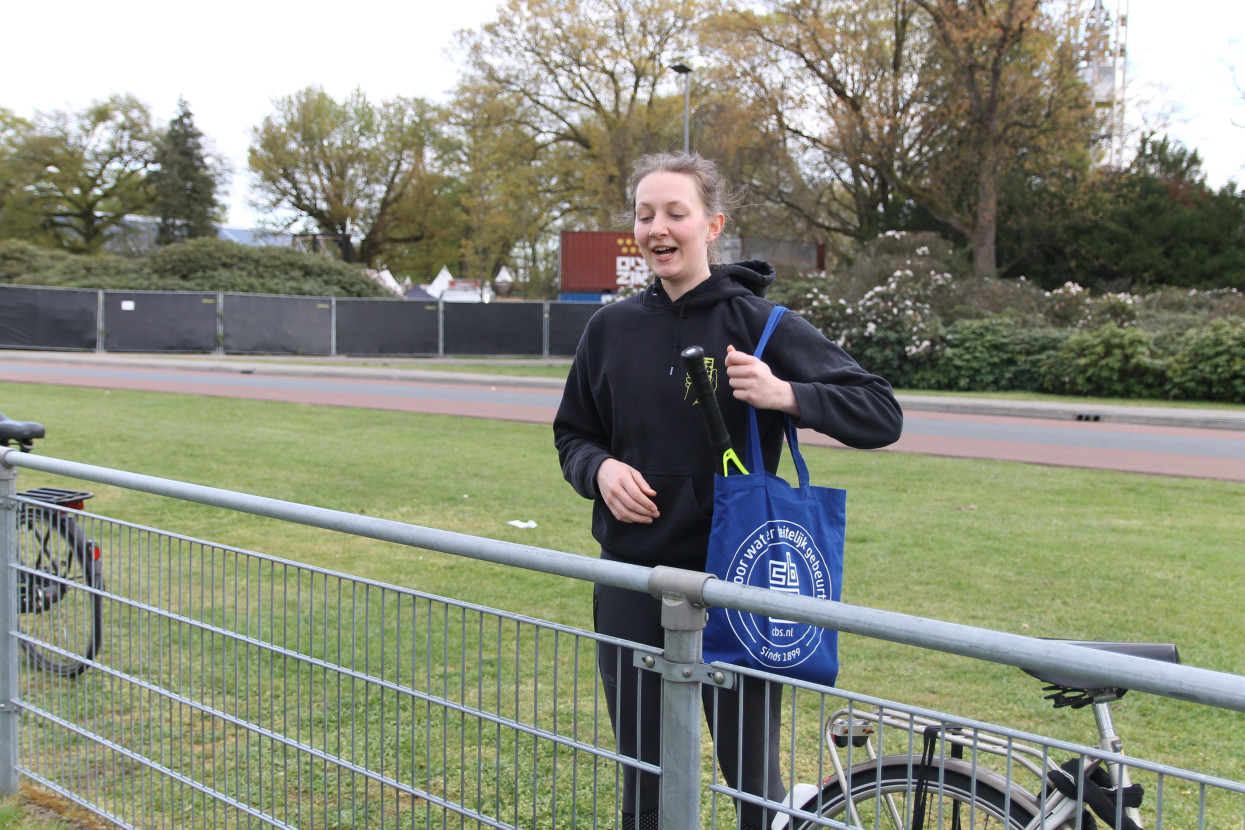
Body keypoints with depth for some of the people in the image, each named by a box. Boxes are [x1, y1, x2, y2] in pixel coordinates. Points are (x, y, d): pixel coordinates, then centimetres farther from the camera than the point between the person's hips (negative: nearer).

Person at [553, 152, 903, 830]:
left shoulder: (758, 323, -6)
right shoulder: (612, 328, 5)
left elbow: (882, 416, -9)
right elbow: (572, 433, 17)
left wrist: (785, 394, -26)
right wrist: (600, 468, -6)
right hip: (630, 585, 3)